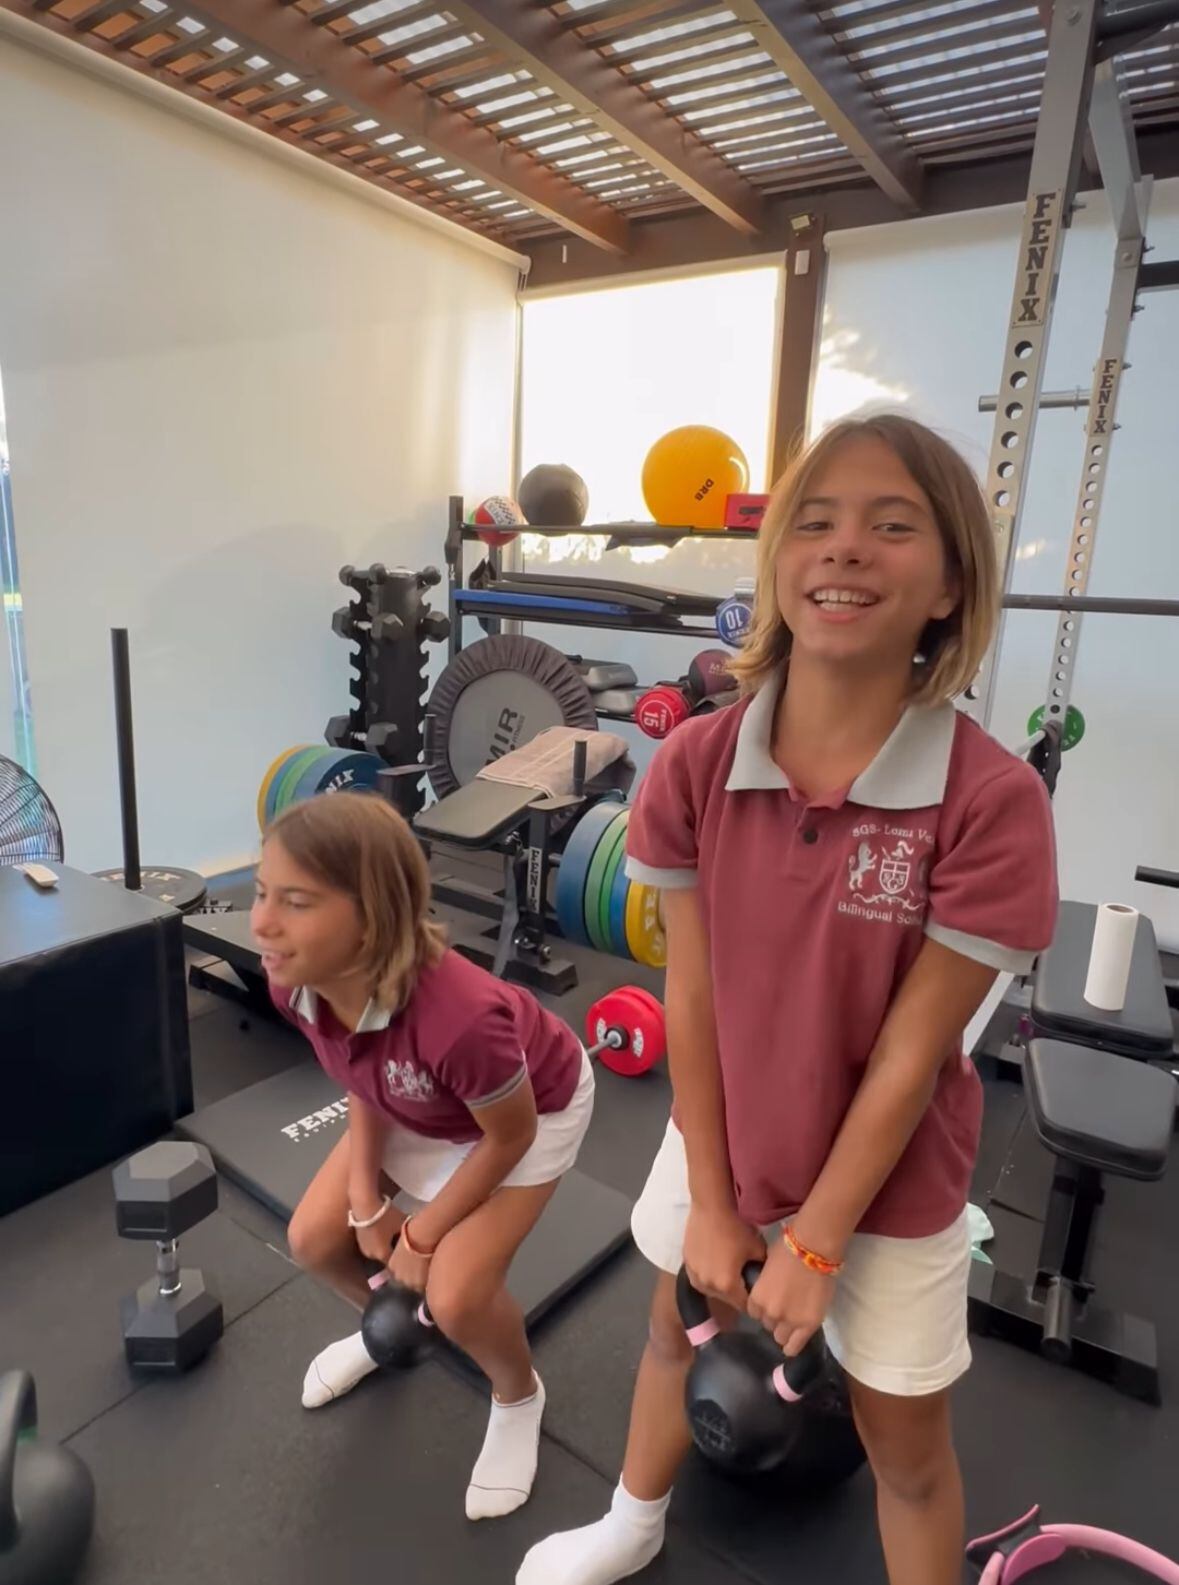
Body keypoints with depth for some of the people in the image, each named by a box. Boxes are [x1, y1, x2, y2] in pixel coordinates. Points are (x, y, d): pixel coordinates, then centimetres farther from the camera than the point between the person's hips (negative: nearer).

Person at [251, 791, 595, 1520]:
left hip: (538, 1108, -6)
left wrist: (421, 1235, -12)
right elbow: (363, 1077, -4)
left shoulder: (459, 1017, -46)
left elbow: (510, 1134, -25)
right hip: (420, 1106, 6)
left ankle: (519, 1398, 22)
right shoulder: (296, 981, -25)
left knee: (455, 1298, -14)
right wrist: (366, 1195, -7)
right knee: (316, 1239, 4)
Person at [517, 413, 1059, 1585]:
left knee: (905, 1440, 20)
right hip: (722, 1146, 4)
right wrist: (709, 1203, -6)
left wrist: (816, 1243, -11)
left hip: (889, 1185, -3)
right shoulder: (695, 763, -19)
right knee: (678, 1330, 29)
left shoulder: (990, 799, -26)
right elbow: (690, 996, -12)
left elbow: (909, 1053, -20)